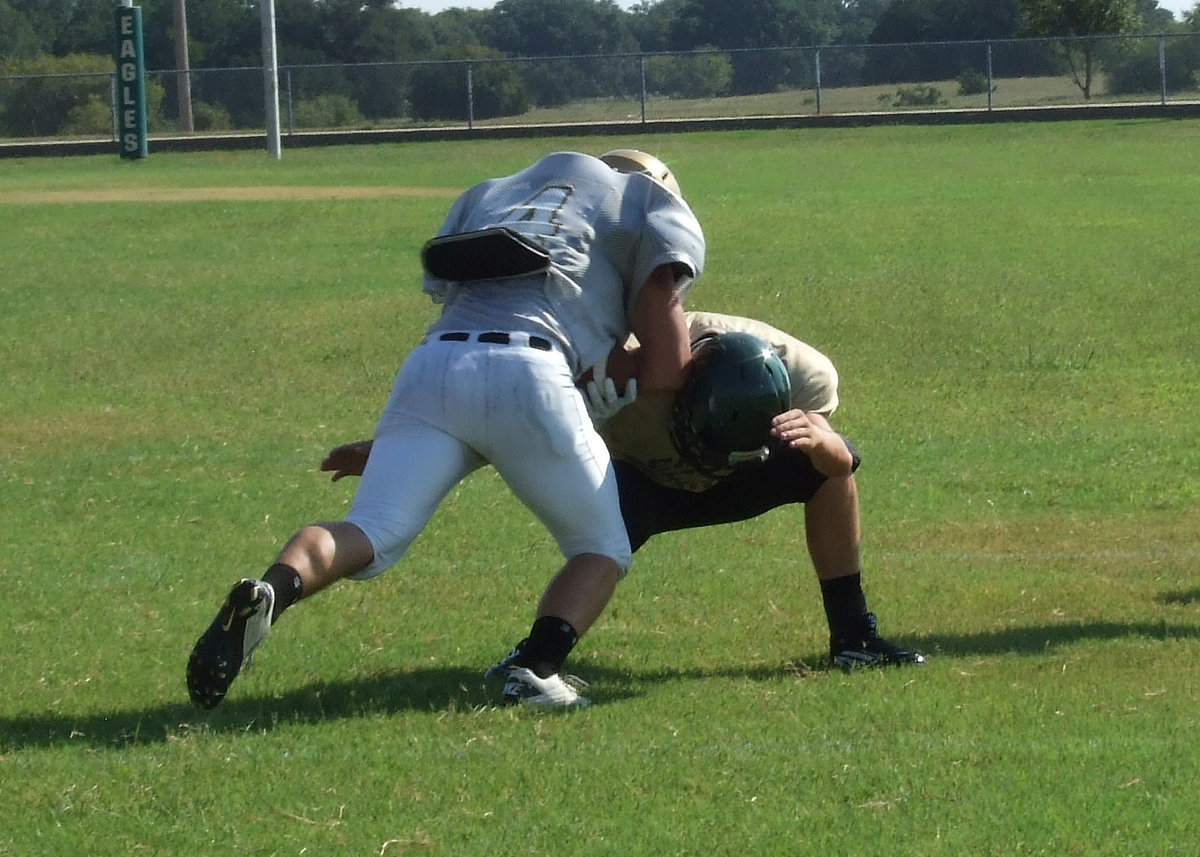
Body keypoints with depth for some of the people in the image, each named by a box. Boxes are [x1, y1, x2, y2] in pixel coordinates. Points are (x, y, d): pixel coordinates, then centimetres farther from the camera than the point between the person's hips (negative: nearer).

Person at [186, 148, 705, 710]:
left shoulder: (491, 195, 38)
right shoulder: (657, 207, 24)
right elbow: (664, 371, 13)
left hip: (431, 364, 3)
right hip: (525, 374, -3)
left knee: (367, 538, -4)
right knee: (602, 550, 15)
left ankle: (272, 591, -36)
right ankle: (537, 673, -10)